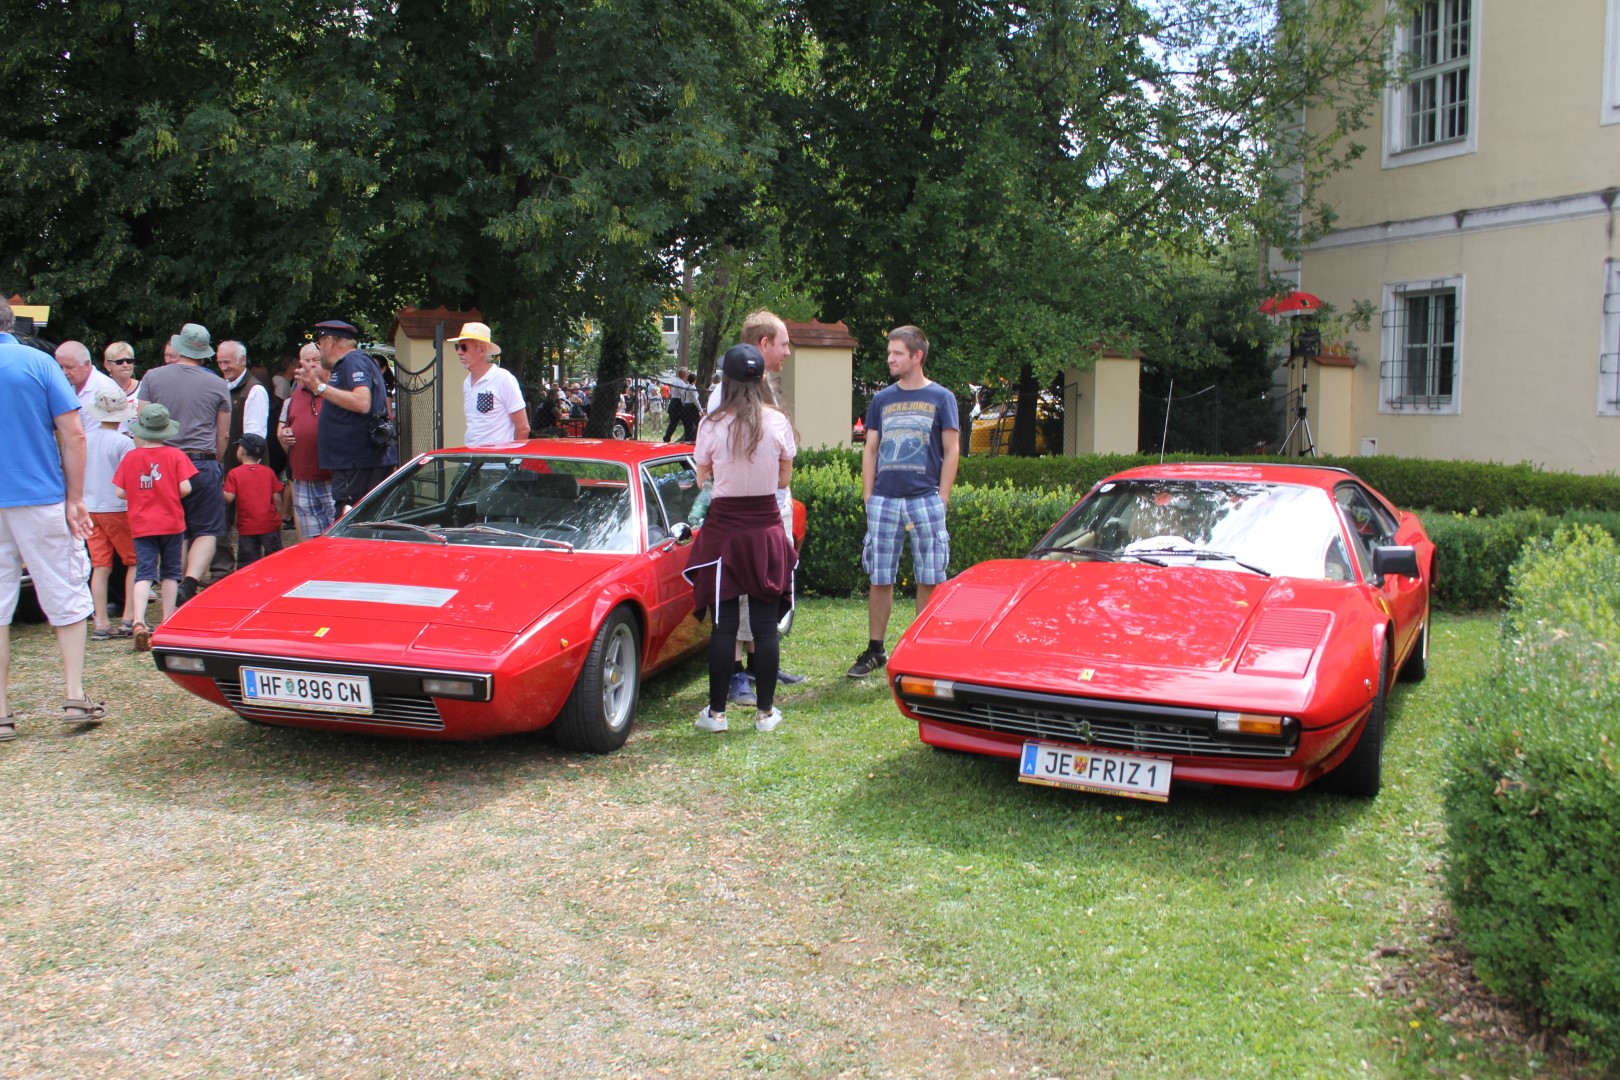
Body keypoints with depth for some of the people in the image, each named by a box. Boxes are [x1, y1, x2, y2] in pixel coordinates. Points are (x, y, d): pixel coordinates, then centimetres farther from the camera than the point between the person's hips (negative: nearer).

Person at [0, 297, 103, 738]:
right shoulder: (38, 363, -2)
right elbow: (73, 436, -8)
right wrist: (75, 499, -3)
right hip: (41, 501, -1)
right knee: (66, 601, 8)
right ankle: (76, 698, 6)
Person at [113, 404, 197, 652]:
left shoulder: (130, 457, -2)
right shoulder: (175, 455, -6)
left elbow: (120, 492, -3)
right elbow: (185, 488, -12)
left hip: (141, 525, 0)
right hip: (171, 523, 0)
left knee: (144, 574, -2)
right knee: (170, 573, 12)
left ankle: (139, 621, -21)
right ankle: (168, 624, 16)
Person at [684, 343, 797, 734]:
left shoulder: (712, 425, -7)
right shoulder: (778, 423, -4)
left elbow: (702, 477, 5)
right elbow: (784, 478, 5)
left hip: (724, 529, -1)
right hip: (767, 529, 1)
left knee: (723, 624, 5)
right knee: (765, 625, 6)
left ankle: (716, 711, 11)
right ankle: (765, 711, 13)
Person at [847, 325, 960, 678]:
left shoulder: (941, 398, 2)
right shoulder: (882, 399, 12)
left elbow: (952, 451, 1)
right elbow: (870, 450, 14)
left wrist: (941, 499, -6)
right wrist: (868, 496, 5)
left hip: (925, 499, -3)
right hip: (884, 500, 3)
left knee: (929, 580, 2)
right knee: (880, 579, 6)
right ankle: (875, 650, 15)